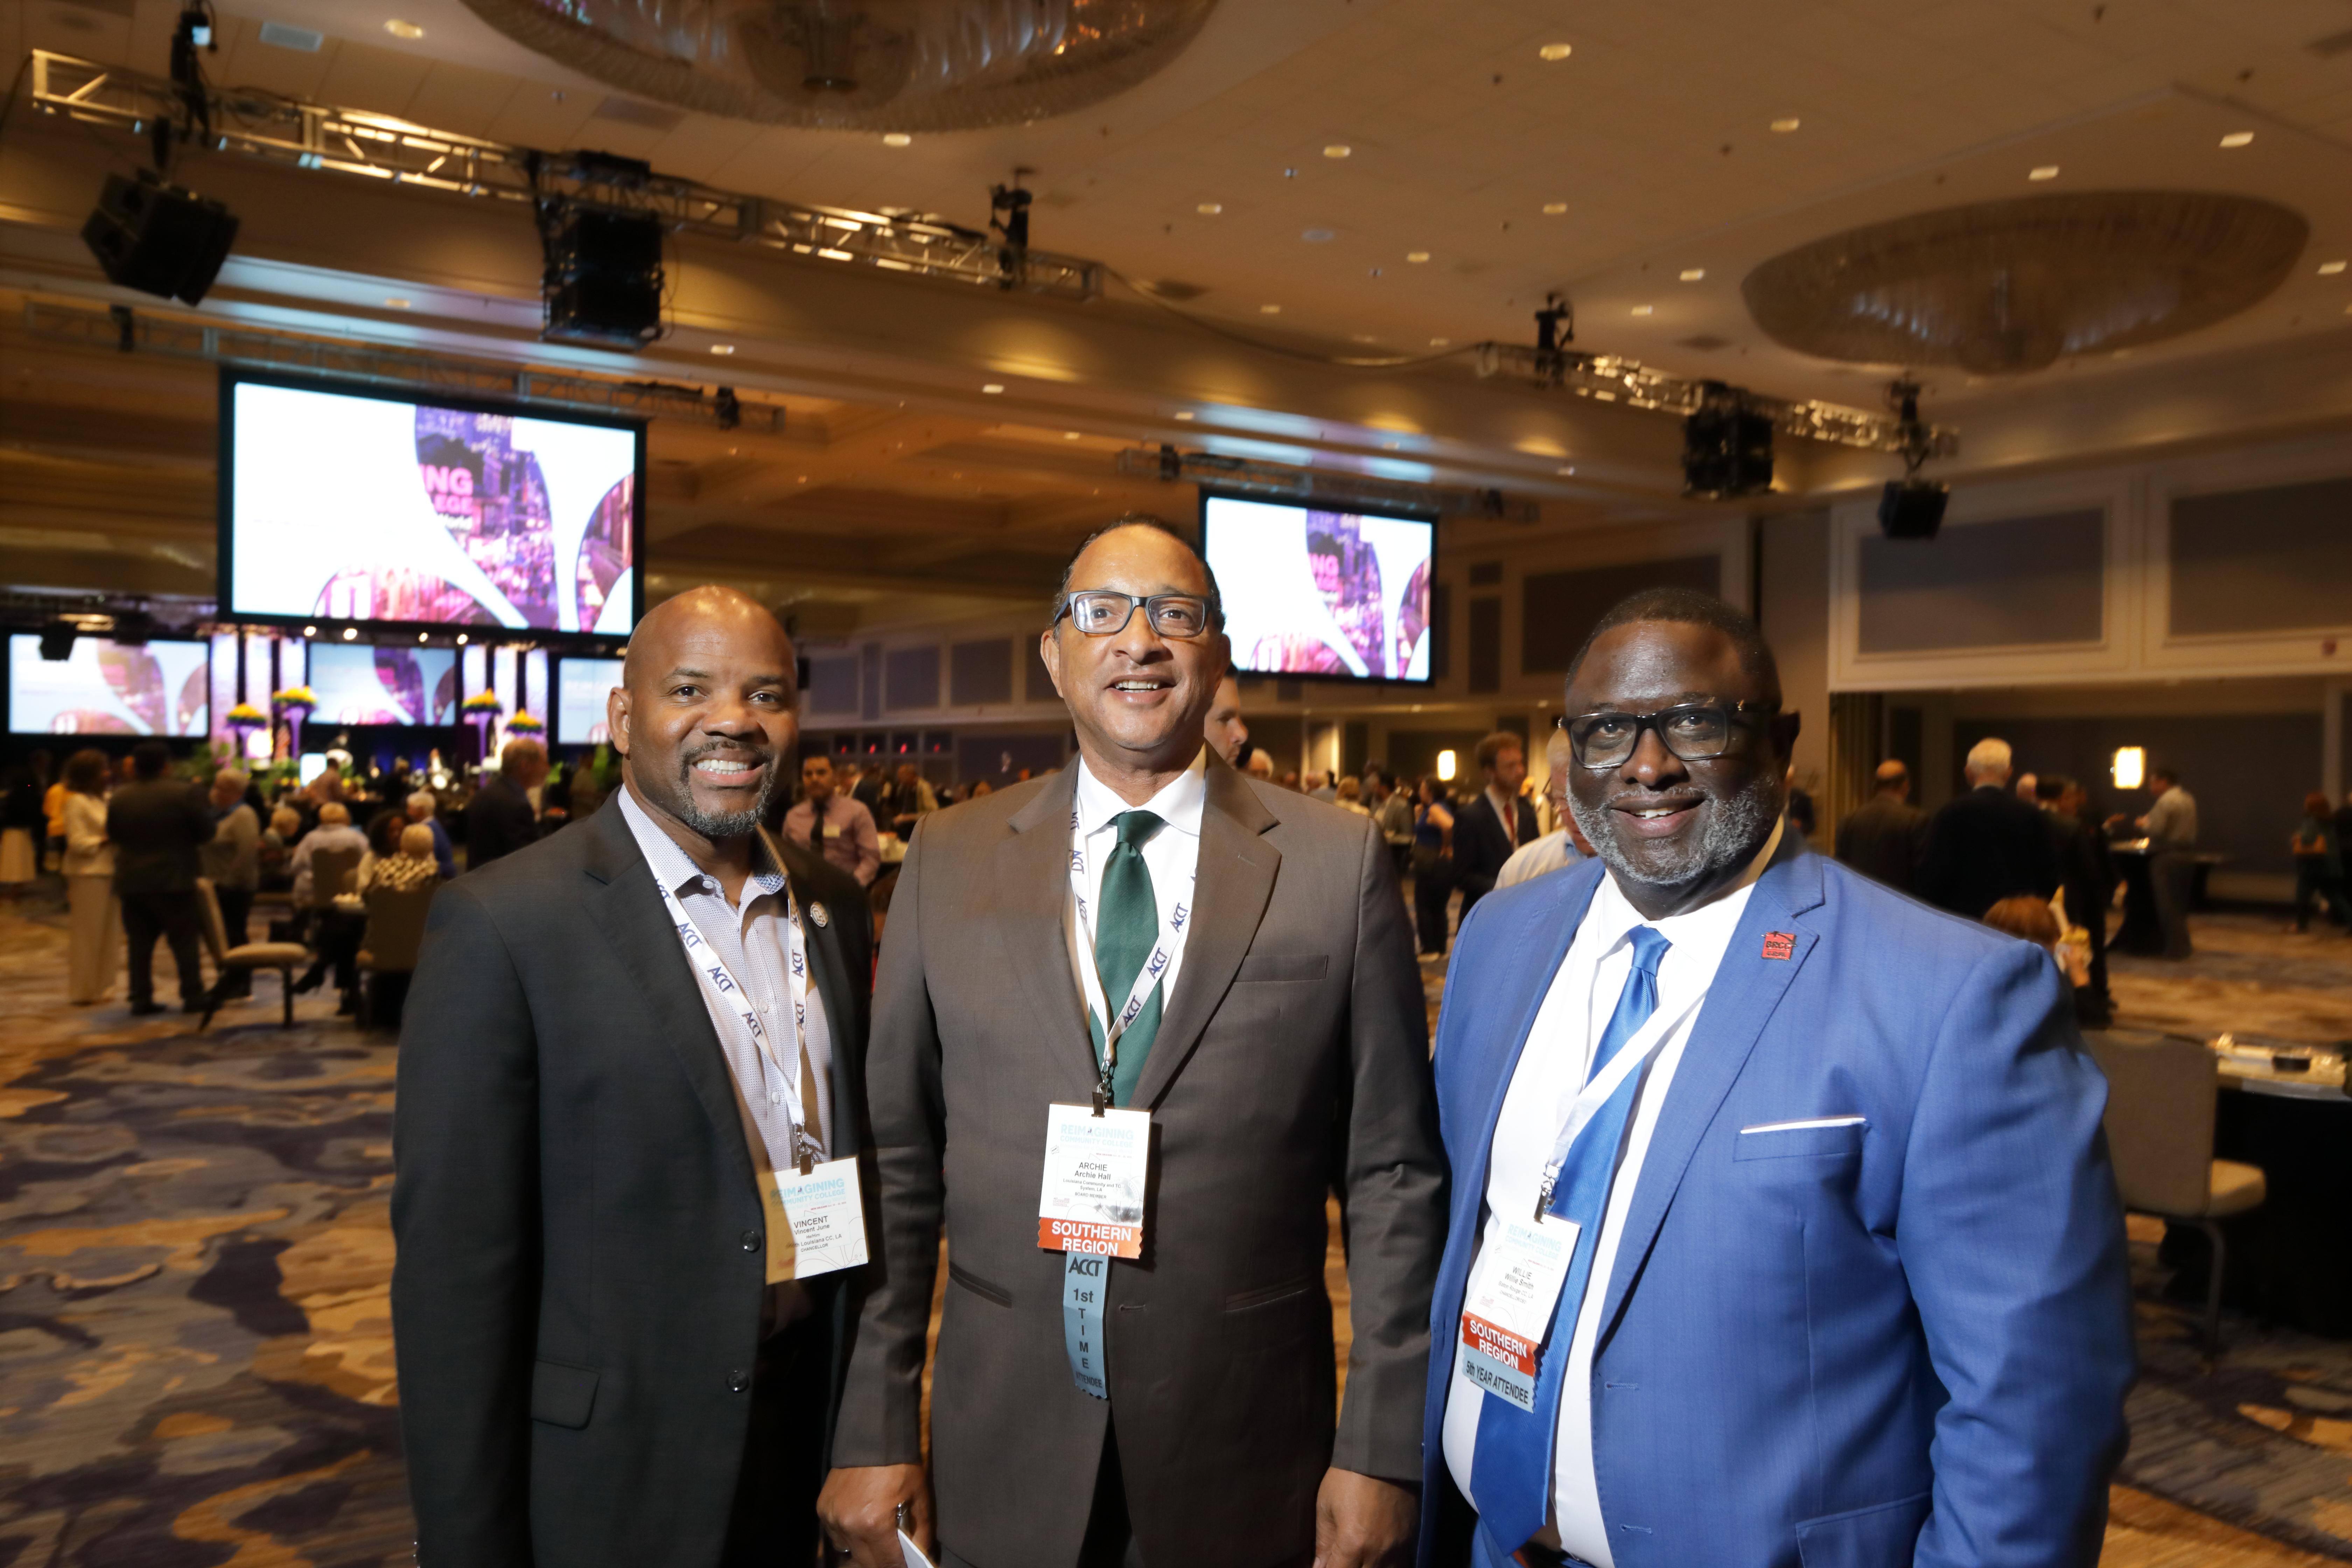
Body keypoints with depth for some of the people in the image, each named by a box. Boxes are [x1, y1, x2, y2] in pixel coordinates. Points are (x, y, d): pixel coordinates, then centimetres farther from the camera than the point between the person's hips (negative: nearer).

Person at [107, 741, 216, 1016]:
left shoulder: (119, 798, 0)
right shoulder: (185, 793, -11)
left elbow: (113, 834, 9)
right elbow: (206, 832, -7)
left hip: (132, 880, 3)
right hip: (174, 879, -3)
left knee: (140, 942, 9)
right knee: (184, 941, 3)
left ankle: (141, 999, 9)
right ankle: (193, 997, 4)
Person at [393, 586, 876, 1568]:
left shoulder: (832, 906, 2)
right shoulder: (502, 925, -16)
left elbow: (857, 1157, 8)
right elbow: (454, 1267, -15)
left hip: (810, 1432, 5)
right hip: (610, 1476, -5)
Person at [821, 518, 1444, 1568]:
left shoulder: (1341, 863, -5)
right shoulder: (948, 861, -1)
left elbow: (1392, 1172, -3)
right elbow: (898, 1164, 1)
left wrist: (1381, 1450, -4)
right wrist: (873, 1438, 0)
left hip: (1249, 1461, -1)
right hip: (1001, 1454, 1)